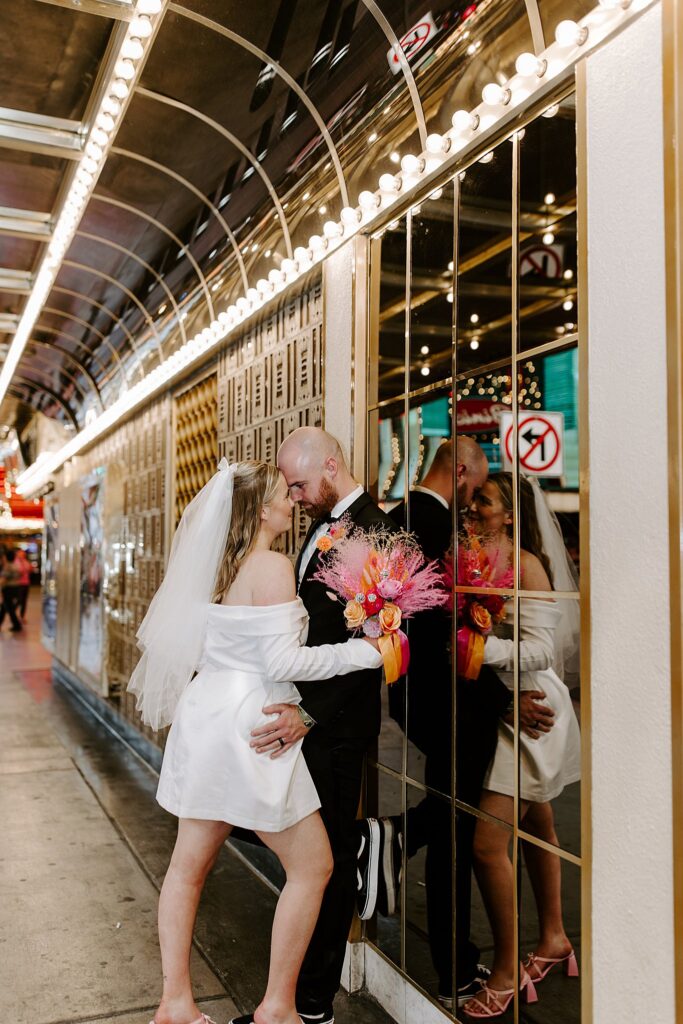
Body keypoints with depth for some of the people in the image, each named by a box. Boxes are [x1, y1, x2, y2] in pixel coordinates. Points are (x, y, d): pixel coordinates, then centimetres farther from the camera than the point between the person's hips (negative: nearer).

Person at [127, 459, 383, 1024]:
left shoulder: (220, 565, 9)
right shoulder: (273, 565, -17)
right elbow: (283, 661, -20)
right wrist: (361, 652, -13)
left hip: (207, 718, 9)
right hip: (247, 728, -9)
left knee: (190, 863, 15)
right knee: (313, 866, 6)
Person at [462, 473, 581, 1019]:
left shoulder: (526, 564, -16)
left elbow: (541, 649, -21)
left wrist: (483, 647, -33)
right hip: (496, 708, 8)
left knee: (487, 841, -9)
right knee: (535, 825, 22)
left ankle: (507, 972, 9)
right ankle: (554, 938, 41)